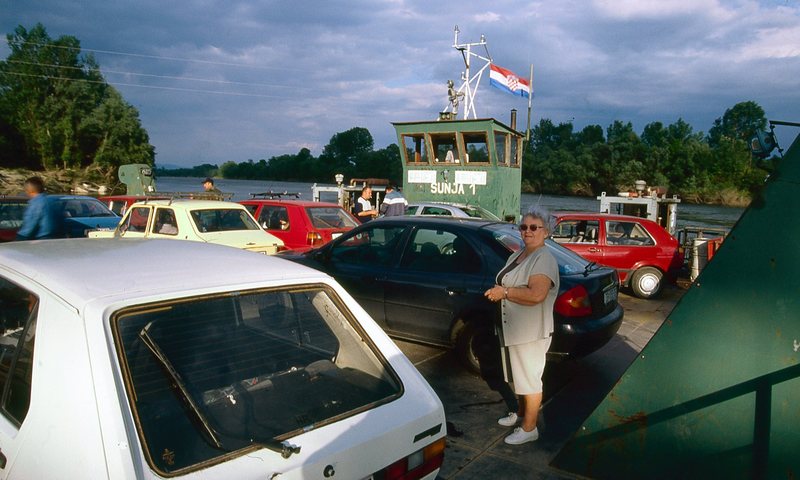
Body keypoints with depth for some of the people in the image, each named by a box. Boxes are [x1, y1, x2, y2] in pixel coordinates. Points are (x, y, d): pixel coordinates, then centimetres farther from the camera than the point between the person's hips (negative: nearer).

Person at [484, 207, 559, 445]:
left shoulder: (544, 260, -19)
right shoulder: (517, 255, 10)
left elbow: (537, 294, -33)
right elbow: (506, 283, 22)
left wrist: (504, 292, -24)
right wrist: (497, 292, 1)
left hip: (531, 333, -9)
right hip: (512, 328, 9)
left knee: (529, 379, 4)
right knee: (519, 375, 24)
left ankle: (529, 428, 17)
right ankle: (521, 412, 42)